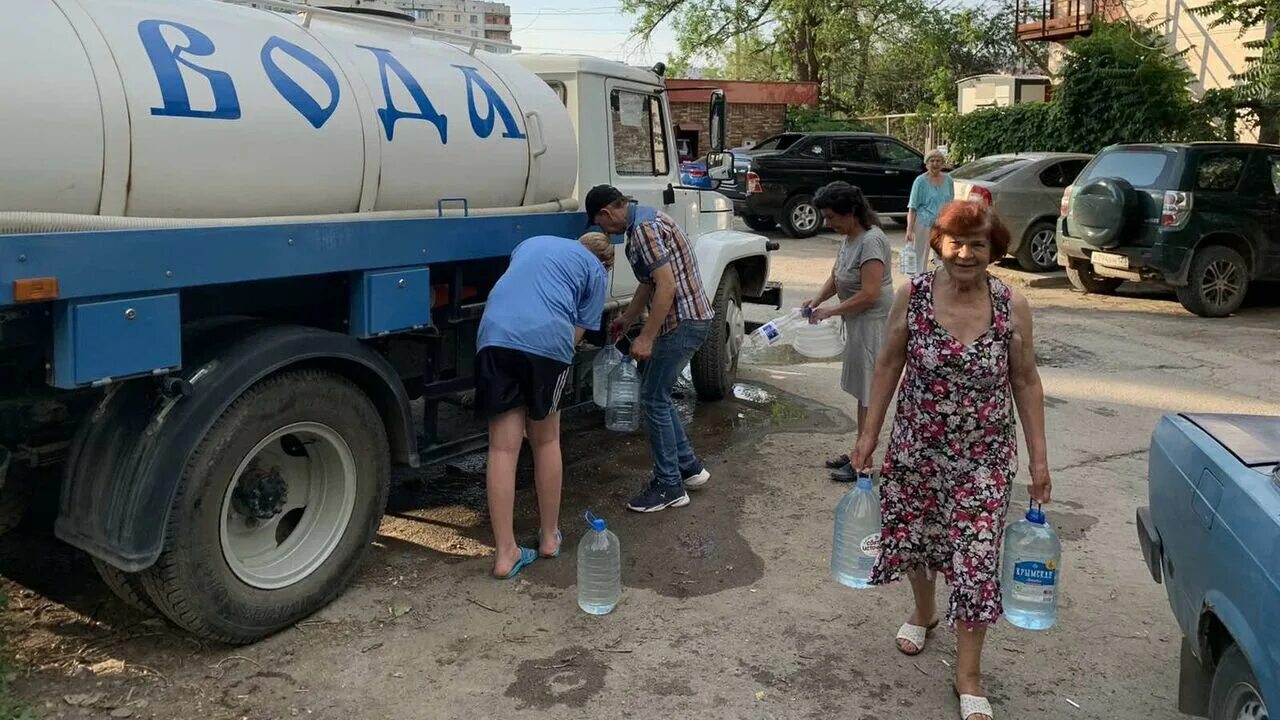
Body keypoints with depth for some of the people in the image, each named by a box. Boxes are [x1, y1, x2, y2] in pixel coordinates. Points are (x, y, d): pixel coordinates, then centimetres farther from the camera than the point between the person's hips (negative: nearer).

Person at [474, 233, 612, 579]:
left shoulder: (532, 242, 33)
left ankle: (505, 553, 7)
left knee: (503, 449, 5)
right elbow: (578, 331, 14)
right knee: (546, 443, 17)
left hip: (495, 335, 3)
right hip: (547, 340, -2)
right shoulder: (596, 270, 20)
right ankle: (549, 536, 28)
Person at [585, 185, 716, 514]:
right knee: (656, 394, 17)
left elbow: (667, 286, -25)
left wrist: (645, 337, -23)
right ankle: (689, 467, 25)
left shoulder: (644, 228, -18)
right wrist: (626, 320, 34)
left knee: (653, 398, -3)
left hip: (683, 321, -10)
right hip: (685, 318, 10)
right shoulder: (643, 223, 15)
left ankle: (669, 486, 5)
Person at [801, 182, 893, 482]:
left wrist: (831, 311, -18)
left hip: (873, 324, -10)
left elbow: (870, 293, -25)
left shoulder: (871, 240, -21)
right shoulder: (849, 238, 9)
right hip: (858, 323, 10)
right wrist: (817, 299, -3)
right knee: (862, 392, 16)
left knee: (869, 395, -3)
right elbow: (836, 276, 16)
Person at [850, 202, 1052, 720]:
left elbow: (1025, 382, -2)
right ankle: (923, 612, 51)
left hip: (984, 458, -1)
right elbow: (889, 366, 0)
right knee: (913, 537, 19)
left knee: (976, 560, 1)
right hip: (916, 448, 2)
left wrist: (1039, 458, -2)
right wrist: (869, 433, 1)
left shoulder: (1012, 307, -11)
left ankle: (968, 675, 19)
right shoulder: (912, 296, -10)